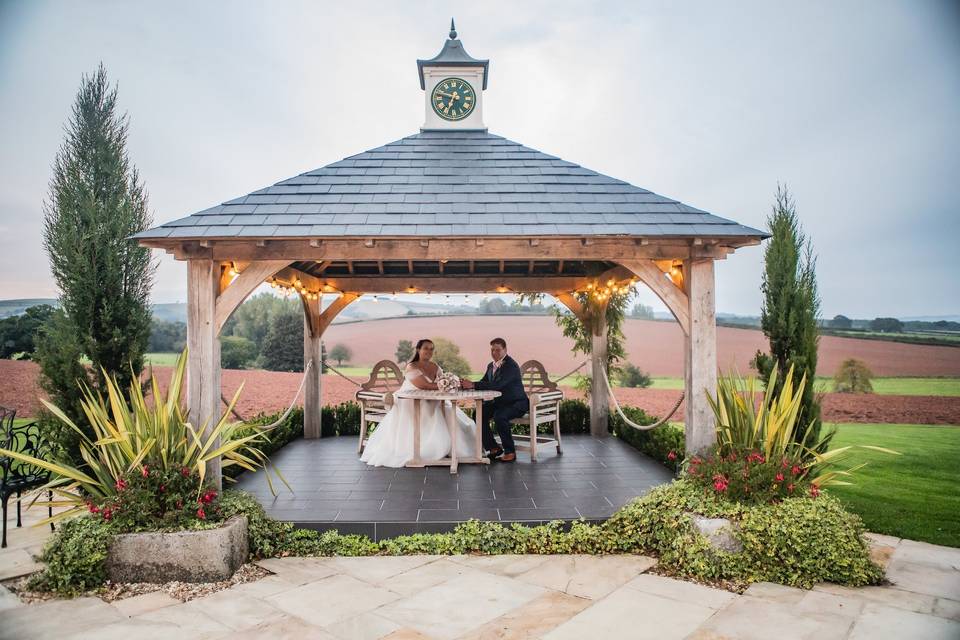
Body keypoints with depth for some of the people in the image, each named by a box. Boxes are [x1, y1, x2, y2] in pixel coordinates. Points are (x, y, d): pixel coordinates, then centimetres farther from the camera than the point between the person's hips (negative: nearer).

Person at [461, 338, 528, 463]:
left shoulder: (511, 365, -20)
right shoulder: (491, 366, 8)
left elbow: (497, 385, -32)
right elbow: (483, 382, 7)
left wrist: (473, 385, -35)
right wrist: (468, 384, -15)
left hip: (517, 403, -8)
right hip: (499, 401, 8)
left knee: (499, 416, -33)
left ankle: (510, 452, -16)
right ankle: (493, 448, 2)